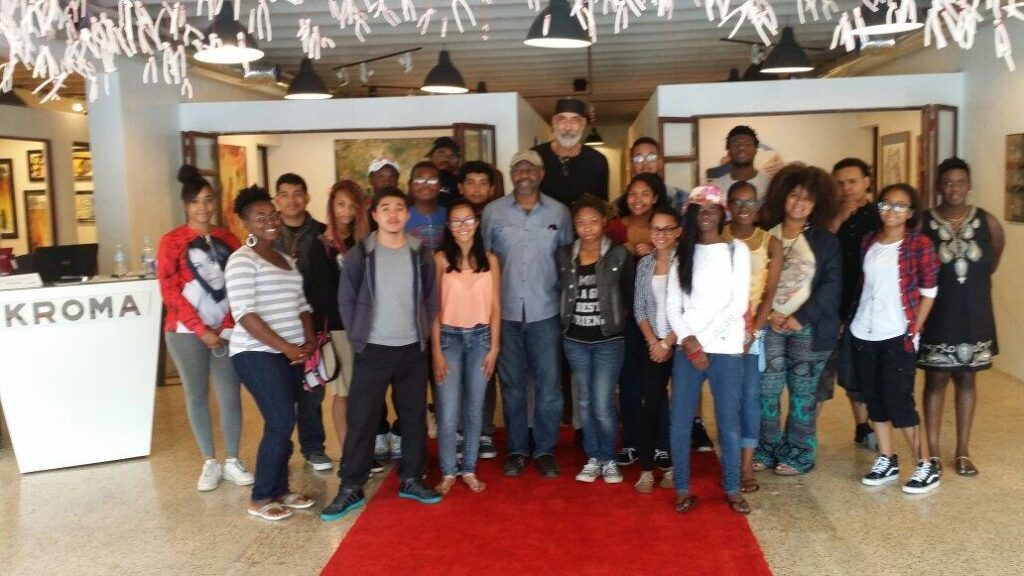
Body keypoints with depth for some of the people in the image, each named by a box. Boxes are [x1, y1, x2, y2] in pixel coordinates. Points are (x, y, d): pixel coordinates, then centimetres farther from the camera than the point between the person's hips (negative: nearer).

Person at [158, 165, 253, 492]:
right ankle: (210, 463, 18)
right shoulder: (172, 242, -1)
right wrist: (201, 330, -11)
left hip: (226, 331, 2)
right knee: (197, 396, 6)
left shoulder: (228, 239, 8)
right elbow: (170, 292, -7)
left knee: (231, 396, 2)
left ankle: (232, 461, 16)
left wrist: (226, 326, -5)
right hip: (187, 332, -2)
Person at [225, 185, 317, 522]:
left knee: (282, 423, 10)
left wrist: (309, 340, 0)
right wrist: (285, 347, -18)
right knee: (282, 422, -11)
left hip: (290, 353, 7)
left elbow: (301, 304, 17)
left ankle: (280, 490, 21)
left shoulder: (287, 260, 16)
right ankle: (260, 498, 2)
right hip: (257, 354, -7)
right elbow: (244, 314, -17)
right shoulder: (242, 260, -9)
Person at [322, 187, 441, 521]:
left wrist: (424, 334, 3)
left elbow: (432, 298, 8)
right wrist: (358, 337, -1)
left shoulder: (421, 254, 2)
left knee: (414, 417, 10)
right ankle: (351, 488, 9)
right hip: (373, 350, -2)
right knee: (361, 419, 0)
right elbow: (346, 300, 0)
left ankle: (411, 479, 25)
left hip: (413, 349, 3)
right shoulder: (359, 255, -5)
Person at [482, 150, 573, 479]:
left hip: (545, 312, 0)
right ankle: (516, 450, 21)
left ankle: (545, 451, 17)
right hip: (505, 312, 0)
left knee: (549, 385, 3)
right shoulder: (493, 211, 1)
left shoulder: (558, 212, 3)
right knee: (512, 385, 9)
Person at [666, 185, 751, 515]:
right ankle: (682, 489, 14)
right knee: (680, 422, 1)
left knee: (728, 422, 3)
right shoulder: (683, 254, 11)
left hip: (725, 349, -2)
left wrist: (702, 340, -8)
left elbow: (739, 303, -4)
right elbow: (672, 305, 6)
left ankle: (732, 489, 18)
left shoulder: (737, 250, 4)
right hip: (687, 349, 2)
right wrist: (689, 341, -10)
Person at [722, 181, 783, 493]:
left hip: (754, 329, 0)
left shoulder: (771, 243, 2)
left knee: (749, 396, 0)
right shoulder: (717, 239, 1)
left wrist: (752, 332, -10)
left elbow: (769, 293, -1)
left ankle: (746, 466, 7)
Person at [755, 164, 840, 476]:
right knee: (766, 390, 0)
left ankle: (799, 455, 16)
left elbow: (832, 286, -5)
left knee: (802, 392, 4)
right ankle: (767, 449, 16)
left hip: (808, 328, -1)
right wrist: (767, 314, -10)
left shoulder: (825, 241, 2)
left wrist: (800, 318, -13)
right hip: (769, 326, 2)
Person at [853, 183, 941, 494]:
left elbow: (928, 292, -5)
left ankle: (927, 466, 11)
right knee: (874, 399, 10)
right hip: (863, 333, 5)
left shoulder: (919, 244, -7)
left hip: (897, 335, -5)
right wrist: (849, 317, 6)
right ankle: (887, 462, 23)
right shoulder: (868, 241, 7)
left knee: (898, 402, -4)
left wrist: (914, 331, -7)